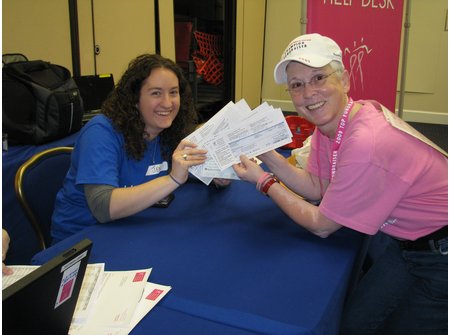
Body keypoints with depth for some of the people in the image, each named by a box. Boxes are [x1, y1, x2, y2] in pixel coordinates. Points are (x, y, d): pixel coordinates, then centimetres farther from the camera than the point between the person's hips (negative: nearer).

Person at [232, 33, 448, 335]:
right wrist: (264, 153, -8)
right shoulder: (328, 122, -5)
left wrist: (263, 181, -13)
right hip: (408, 244, 8)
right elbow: (317, 188, 1)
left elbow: (321, 225, -21)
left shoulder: (367, 144, -34)